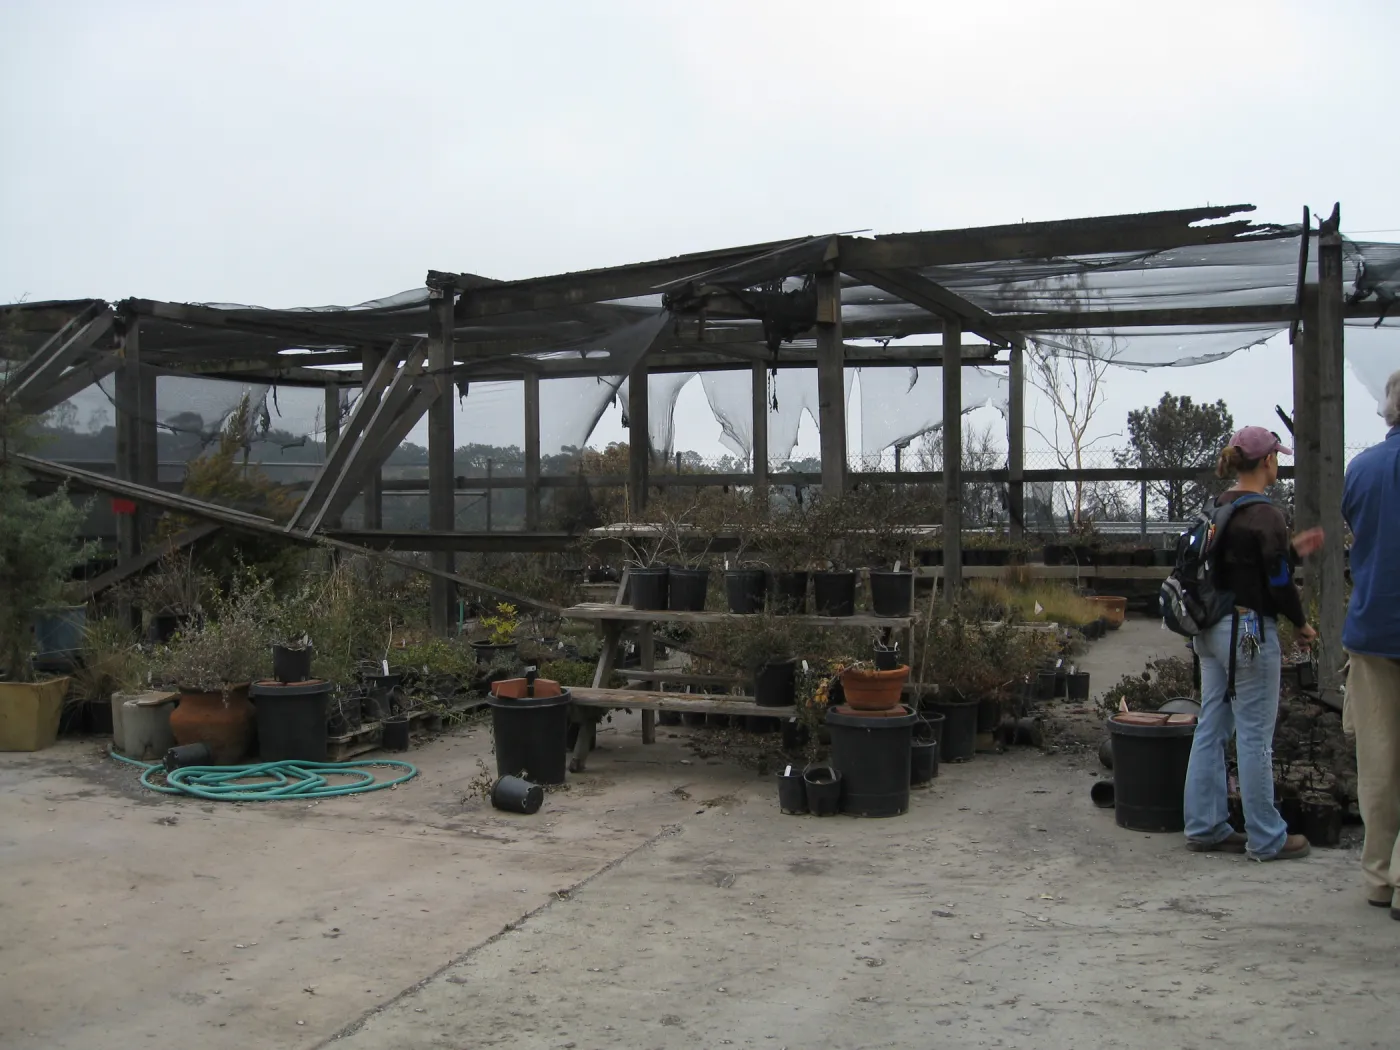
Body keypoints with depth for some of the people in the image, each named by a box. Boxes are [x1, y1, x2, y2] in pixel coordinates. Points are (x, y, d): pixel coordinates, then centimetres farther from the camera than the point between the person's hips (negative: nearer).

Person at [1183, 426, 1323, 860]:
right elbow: (1277, 583, -13)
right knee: (1255, 735, 0)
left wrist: (1293, 550, 22)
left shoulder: (1216, 510, 10)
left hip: (1211, 629, 8)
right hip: (1249, 631, -8)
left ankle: (1205, 827, 18)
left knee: (1211, 728, 11)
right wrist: (1302, 622, 2)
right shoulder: (1265, 516, -15)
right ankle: (1266, 839, 9)